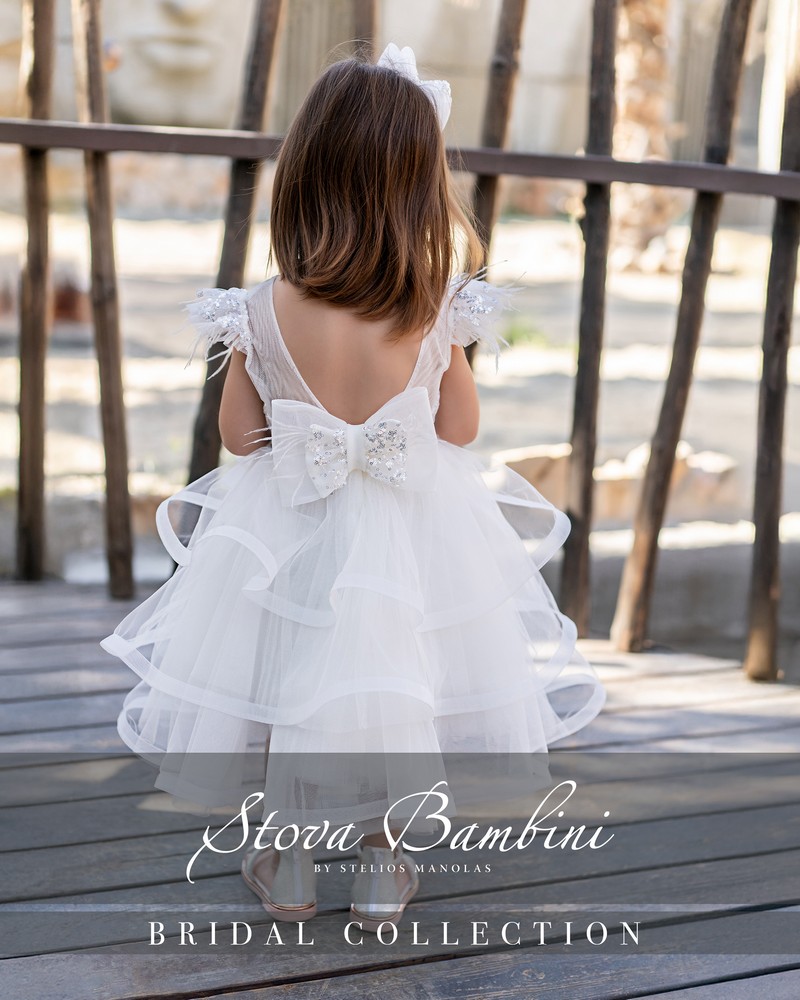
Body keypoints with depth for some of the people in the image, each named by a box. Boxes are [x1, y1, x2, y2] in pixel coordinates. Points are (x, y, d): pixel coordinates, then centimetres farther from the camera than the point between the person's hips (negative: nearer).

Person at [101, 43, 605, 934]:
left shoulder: (263, 312, -18)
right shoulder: (436, 313, -16)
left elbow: (238, 432, -5)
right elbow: (460, 428, -2)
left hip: (287, 533, 0)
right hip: (415, 522, 1)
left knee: (280, 679, 19)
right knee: (399, 679, 19)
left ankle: (285, 867, 31)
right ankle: (383, 861, 31)